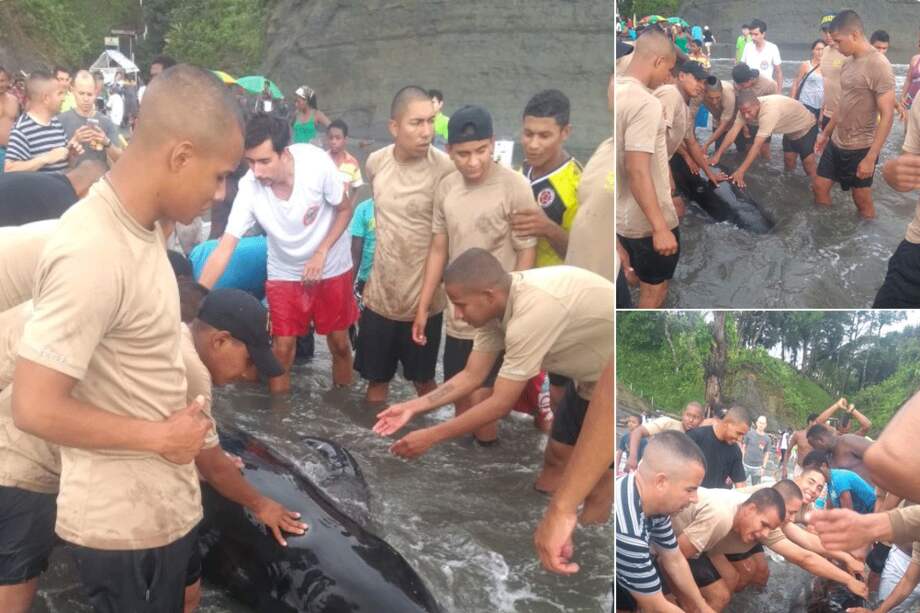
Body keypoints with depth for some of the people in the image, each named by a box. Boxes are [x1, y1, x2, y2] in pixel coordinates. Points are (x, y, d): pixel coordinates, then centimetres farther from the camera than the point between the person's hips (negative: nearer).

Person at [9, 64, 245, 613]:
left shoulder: (142, 227, 1)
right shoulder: (92, 253, -28)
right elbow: (36, 409, -27)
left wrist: (178, 422, 4)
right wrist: (160, 436, -18)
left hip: (166, 503, 8)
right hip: (124, 524, -8)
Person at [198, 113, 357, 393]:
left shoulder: (317, 163, -29)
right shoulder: (248, 188, -27)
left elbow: (345, 209, -10)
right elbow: (224, 250, -26)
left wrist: (321, 253, -21)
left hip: (331, 267, 0)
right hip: (285, 273, 0)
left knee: (339, 343, 12)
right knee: (282, 350, 1)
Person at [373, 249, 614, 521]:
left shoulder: (532, 312, -37)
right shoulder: (495, 304, -9)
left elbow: (501, 404, -30)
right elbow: (471, 376, -1)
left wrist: (431, 436, -24)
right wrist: (412, 407, -8)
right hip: (590, 374, 8)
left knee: (597, 476, -2)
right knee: (556, 456, 14)